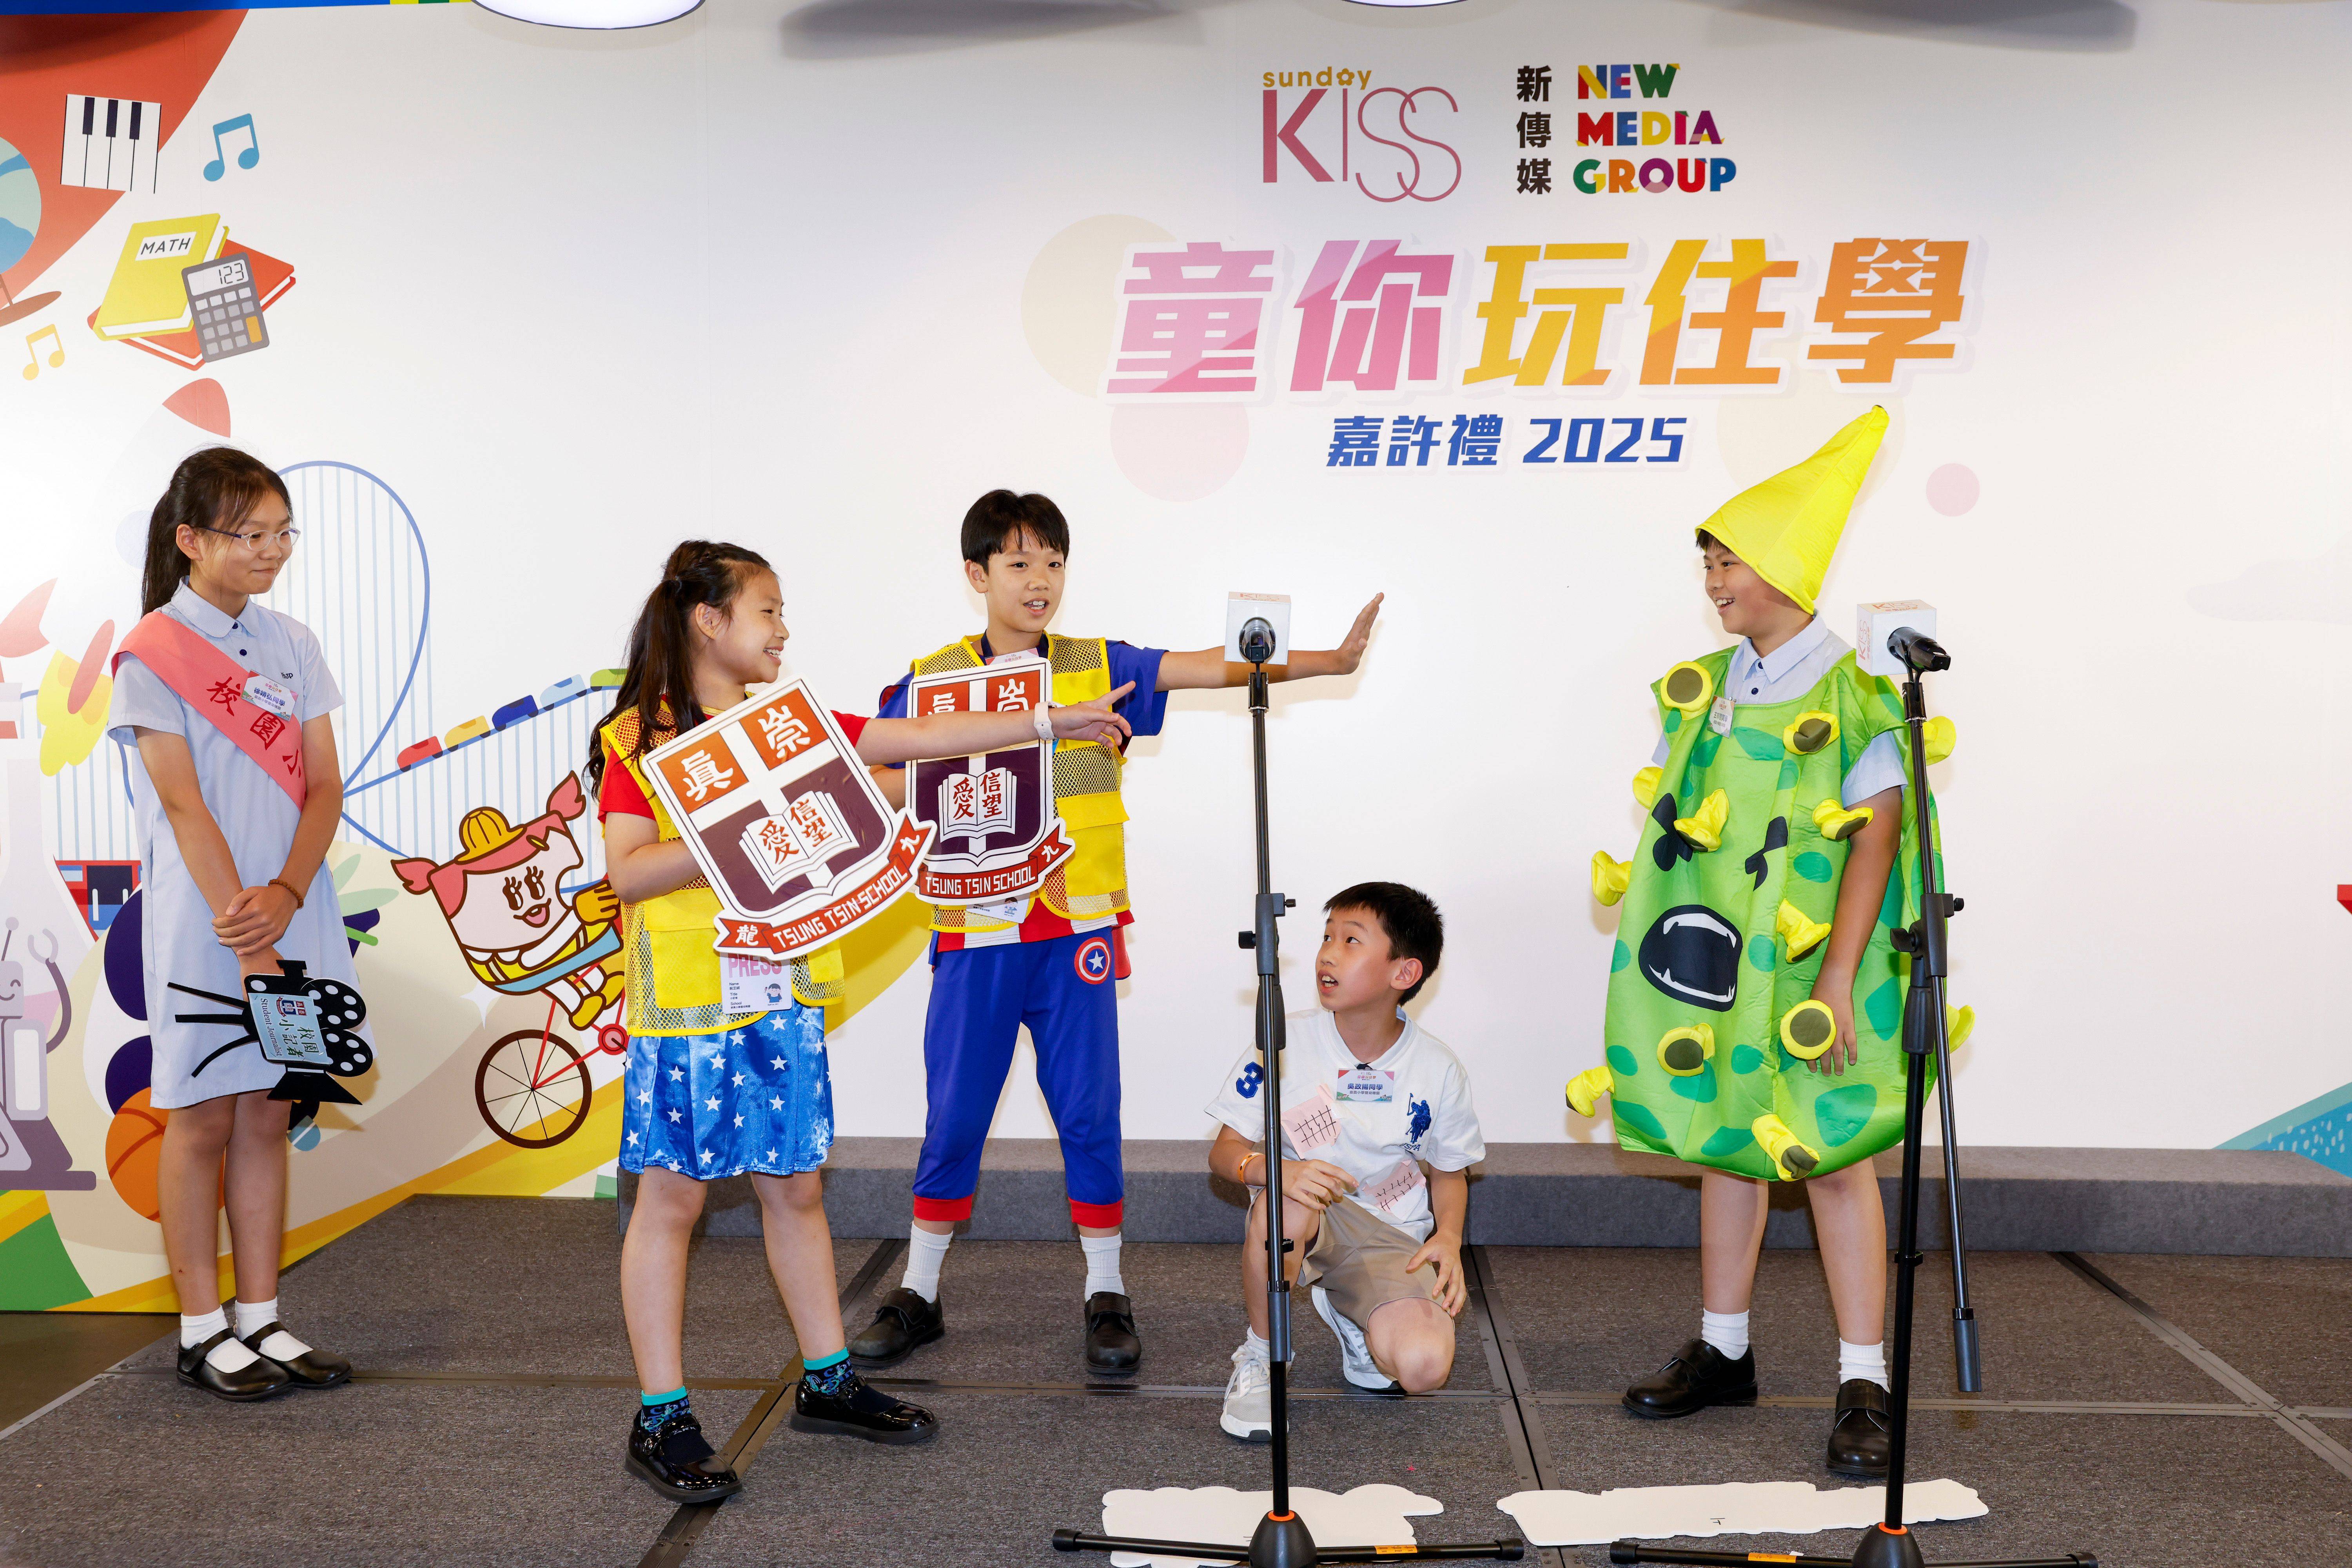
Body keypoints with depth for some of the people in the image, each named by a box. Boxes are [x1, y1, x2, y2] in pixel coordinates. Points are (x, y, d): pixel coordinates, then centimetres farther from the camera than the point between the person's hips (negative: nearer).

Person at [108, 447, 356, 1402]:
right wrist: (246, 938, -18)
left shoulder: (292, 644, 9)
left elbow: (323, 785, 4)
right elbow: (184, 806, -13)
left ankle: (261, 1320, 18)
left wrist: (285, 896, -13)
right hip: (203, 921, -5)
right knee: (203, 1116, 3)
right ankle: (203, 1331, 14)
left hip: (291, 913, 5)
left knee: (266, 1113, 10)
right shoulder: (151, 652, -7)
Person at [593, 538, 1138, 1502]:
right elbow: (625, 872, -14)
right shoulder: (638, 737, -6)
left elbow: (921, 738, 11)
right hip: (685, 1005, -6)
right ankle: (662, 1420, 11)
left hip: (783, 997, 6)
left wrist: (1051, 723, 9)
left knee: (795, 1187, 14)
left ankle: (826, 1381, 26)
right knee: (671, 1199, 2)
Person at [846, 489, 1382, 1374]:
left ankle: (1107, 1295, 19)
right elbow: (878, 788, 4)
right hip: (974, 937, 0)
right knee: (952, 1118, 7)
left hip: (1076, 932, 0)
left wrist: (1322, 662, -14)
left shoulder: (1098, 669, 3)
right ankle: (918, 1295, 23)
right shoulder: (930, 682, 3)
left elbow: (1208, 667, -6)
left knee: (1089, 1114, 5)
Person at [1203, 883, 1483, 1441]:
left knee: (1423, 1368, -25)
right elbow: (1226, 1151, -9)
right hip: (1304, 1219, -1)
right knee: (1288, 1199, -39)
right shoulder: (1285, 1045, -11)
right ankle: (1259, 1356, -11)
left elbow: (1449, 1171, 10)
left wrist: (1448, 1238, -10)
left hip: (1390, 1237, 2)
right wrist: (1274, 1169, -31)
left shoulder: (1436, 1069, -6)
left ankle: (1349, 1316, 14)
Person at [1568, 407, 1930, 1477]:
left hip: (1806, 971, -6)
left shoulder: (1853, 695, -9)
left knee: (1832, 1159, -4)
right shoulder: (1703, 689, 10)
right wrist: (1651, 917, 13)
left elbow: (1876, 834, -13)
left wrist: (1839, 974, -18)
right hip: (1711, 962, 6)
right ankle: (1723, 1352, 24)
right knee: (1724, 1145, 13)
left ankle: (1864, 1388, 4)